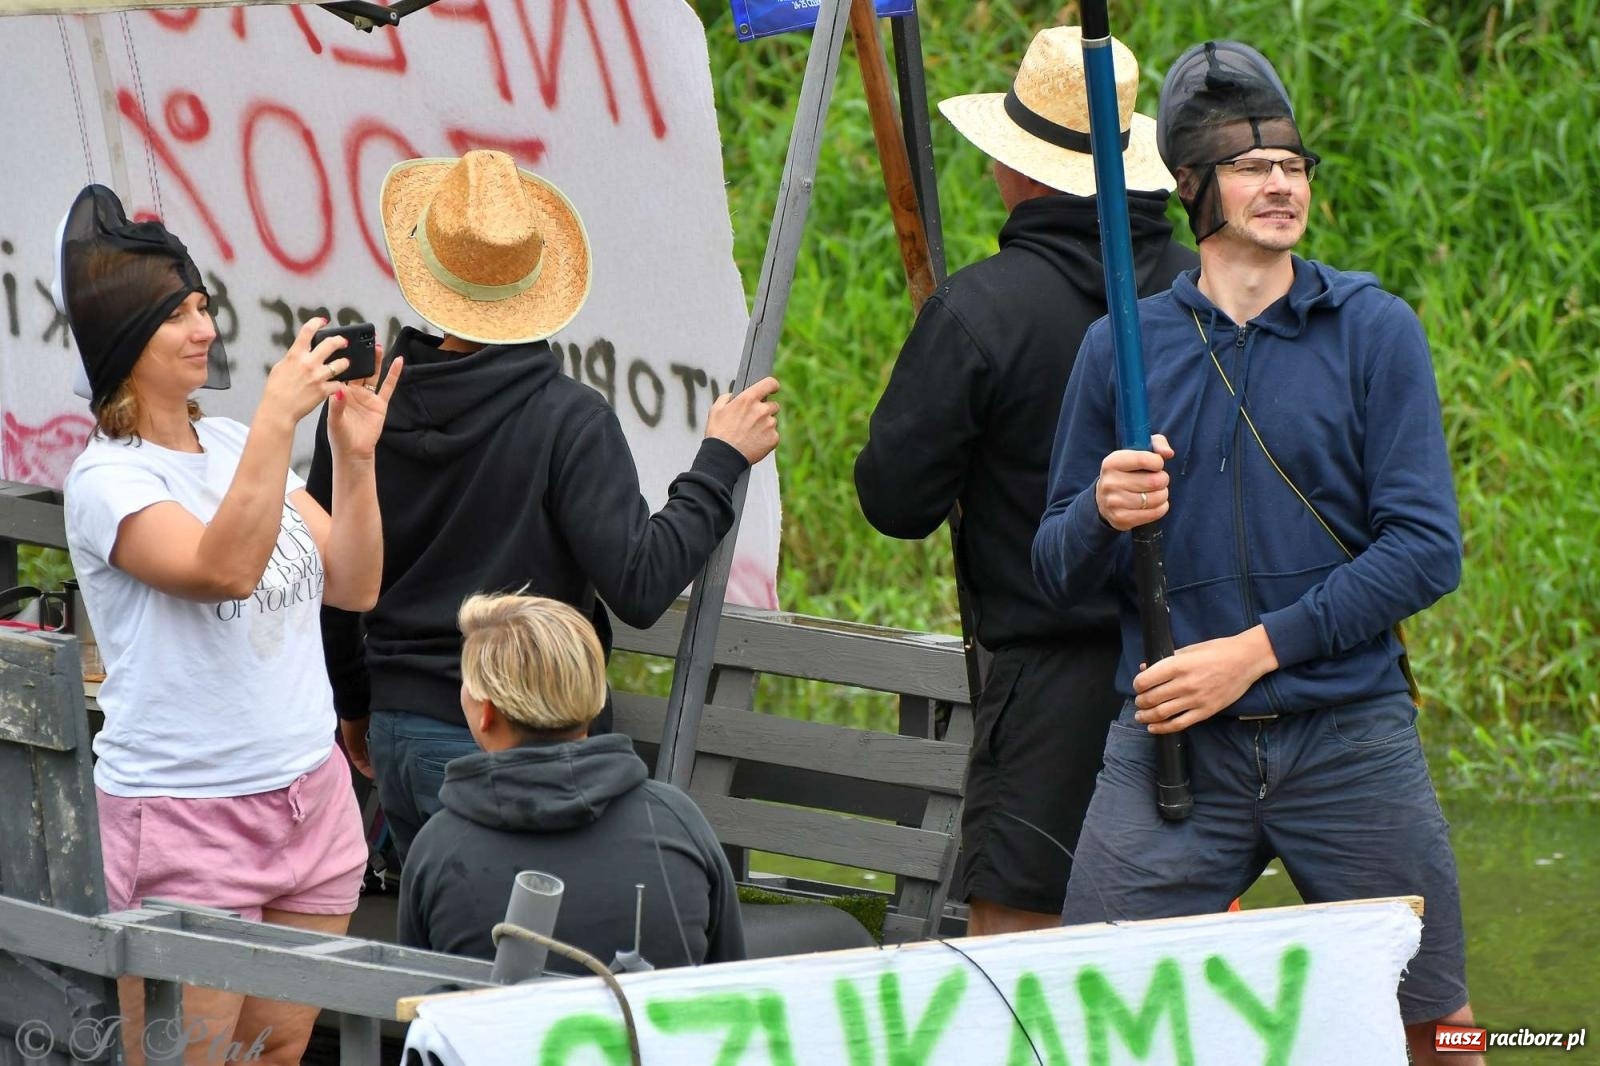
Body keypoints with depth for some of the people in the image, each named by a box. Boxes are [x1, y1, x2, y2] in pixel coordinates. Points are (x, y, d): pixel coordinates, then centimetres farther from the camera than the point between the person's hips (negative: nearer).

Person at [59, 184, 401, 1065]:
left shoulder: (236, 446, 9)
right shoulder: (106, 479, -11)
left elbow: (354, 586, 8)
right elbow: (225, 566, -28)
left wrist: (354, 455, -5)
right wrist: (279, 417, -31)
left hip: (309, 794, 7)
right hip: (184, 821, -7)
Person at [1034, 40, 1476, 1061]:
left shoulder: (1373, 329, 1)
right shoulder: (1120, 347, 7)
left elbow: (1427, 549, -6)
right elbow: (1057, 575, 11)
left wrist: (1257, 649, -13)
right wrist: (1102, 516, -12)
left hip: (1352, 742, -1)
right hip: (1170, 742, 1)